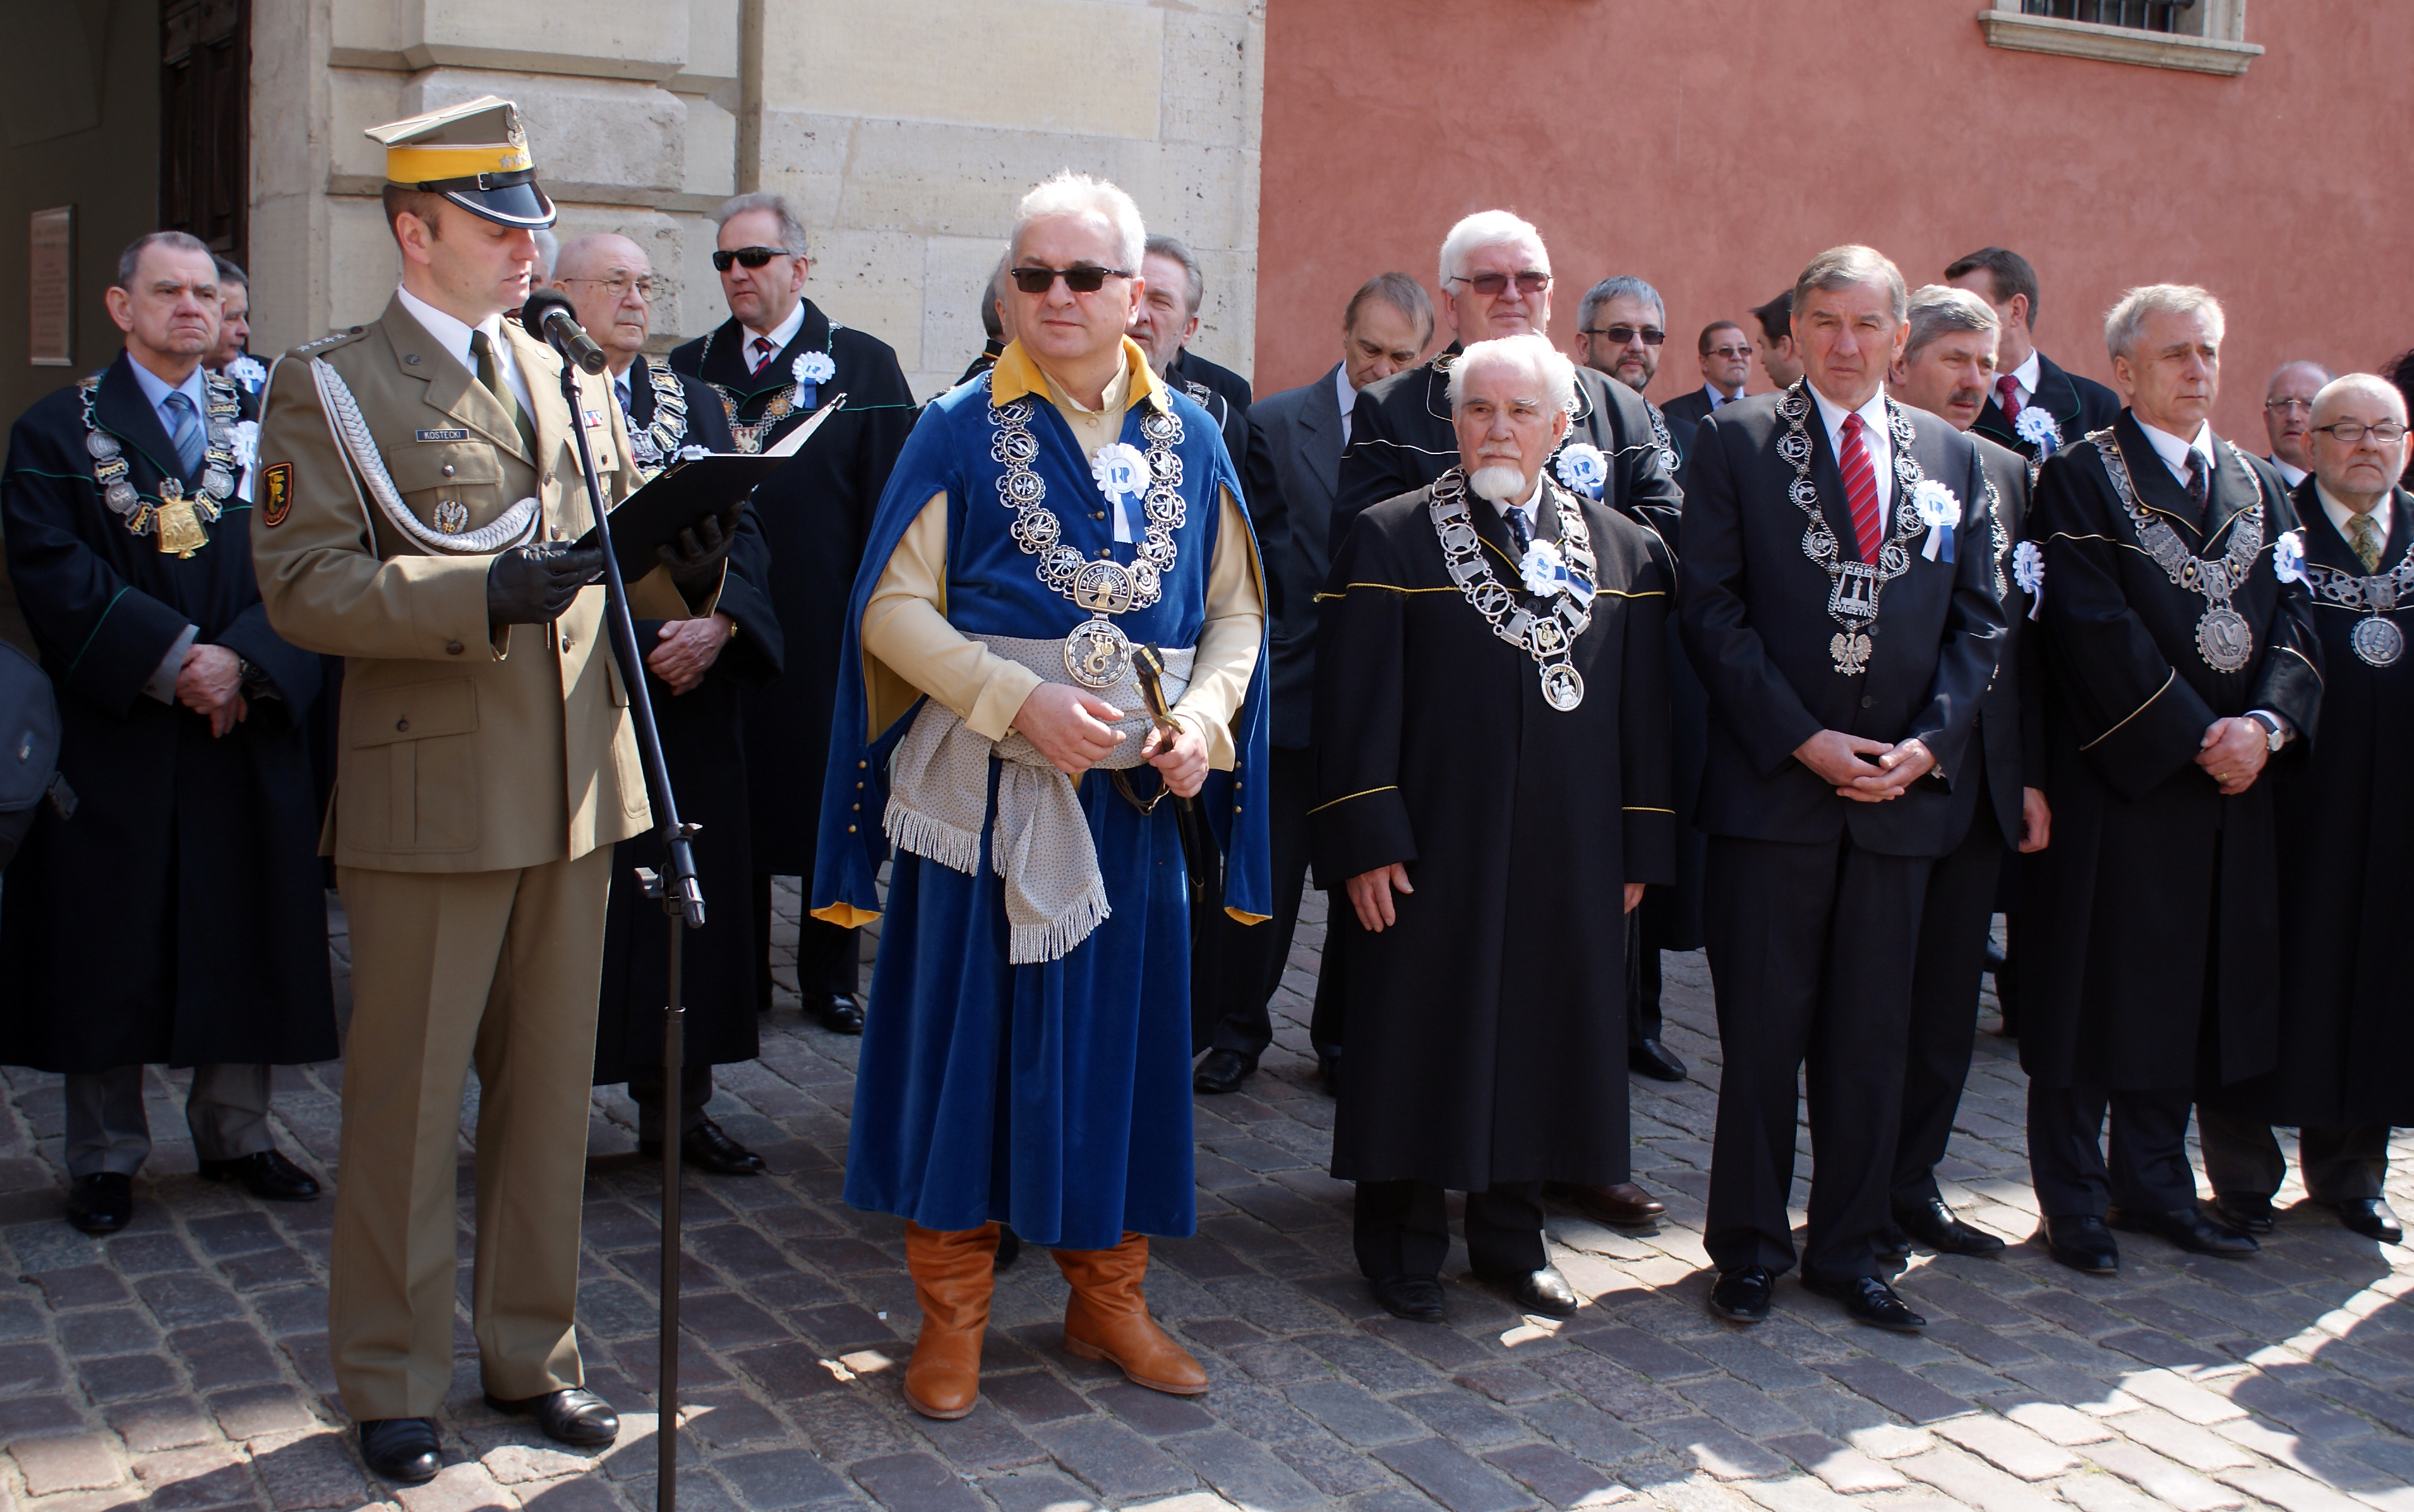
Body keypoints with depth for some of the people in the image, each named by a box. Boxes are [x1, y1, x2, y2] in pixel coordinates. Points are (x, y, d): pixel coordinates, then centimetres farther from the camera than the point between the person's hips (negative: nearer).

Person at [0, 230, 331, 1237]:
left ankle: (234, 1133, 21)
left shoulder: (263, 426, 10)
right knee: (109, 943, 3)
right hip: (115, 731, -2)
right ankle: (106, 1155, 14)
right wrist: (169, 656, -18)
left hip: (247, 726, 3)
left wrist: (241, 658, -15)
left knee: (245, 933, 8)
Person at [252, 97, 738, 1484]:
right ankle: (394, 1384, 19)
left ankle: (534, 1352, 28)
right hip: (431, 791, -5)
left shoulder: (574, 381, 15)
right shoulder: (332, 386, -3)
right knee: (409, 1100, 4)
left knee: (552, 1090, 13)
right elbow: (304, 587, -12)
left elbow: (622, 552, 19)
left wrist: (684, 570, -4)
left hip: (577, 789, 5)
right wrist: (481, 594, -24)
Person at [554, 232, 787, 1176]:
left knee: (691, 887, 6)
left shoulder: (693, 401, 14)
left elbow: (743, 531, 6)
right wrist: (646, 639, -16)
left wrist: (716, 621, -11)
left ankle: (676, 1101, 15)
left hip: (694, 682, 4)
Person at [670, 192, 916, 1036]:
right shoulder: (690, 369, 10)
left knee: (826, 802, 6)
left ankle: (830, 981, 18)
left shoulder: (863, 366, 1)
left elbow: (889, 500, -3)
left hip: (822, 628, -2)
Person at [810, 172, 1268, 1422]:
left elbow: (1235, 610, 12)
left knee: (1123, 1035, 9)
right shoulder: (961, 432, -1)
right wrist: (1022, 700, -18)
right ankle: (950, 1315, 15)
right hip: (987, 790, -3)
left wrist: (1203, 718, -7)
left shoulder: (1190, 439, 9)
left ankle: (1108, 1296, 25)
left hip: (1137, 792, 3)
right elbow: (894, 608, -6)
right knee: (970, 1032, 1)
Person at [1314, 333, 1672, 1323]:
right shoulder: (1390, 539, -3)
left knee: (1542, 1035, 11)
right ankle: (1403, 1242, 21)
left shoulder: (1627, 551, 7)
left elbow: (1643, 711, 8)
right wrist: (1366, 840, -14)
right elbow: (1357, 702, -7)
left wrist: (1639, 849, 4)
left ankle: (1512, 1235, 28)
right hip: (1430, 849, -3)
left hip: (1570, 854, 4)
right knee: (1418, 1038, 5)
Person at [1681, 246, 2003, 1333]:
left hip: (1902, 791, 3)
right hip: (1771, 789, -3)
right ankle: (1749, 1248, 17)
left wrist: (1930, 742, -6)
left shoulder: (1953, 458, 11)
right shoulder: (1736, 441, 1)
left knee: (1871, 1039, 10)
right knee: (1762, 1033, 3)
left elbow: (1979, 621, 9)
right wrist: (1803, 740, -12)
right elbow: (1711, 608, -5)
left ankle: (1847, 1250, 22)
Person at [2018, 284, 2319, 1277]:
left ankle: (2154, 1185, 23)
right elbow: (2094, 627, -15)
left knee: (2189, 990, 11)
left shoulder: (2260, 487, 14)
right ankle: (2075, 1200, 12)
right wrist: (2194, 735, -17)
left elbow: (2294, 618, 6)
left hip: (2231, 784, 6)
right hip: (2117, 780, -6)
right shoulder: (2079, 479, -6)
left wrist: (2264, 724, -12)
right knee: (2095, 992, 2)